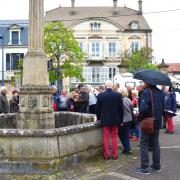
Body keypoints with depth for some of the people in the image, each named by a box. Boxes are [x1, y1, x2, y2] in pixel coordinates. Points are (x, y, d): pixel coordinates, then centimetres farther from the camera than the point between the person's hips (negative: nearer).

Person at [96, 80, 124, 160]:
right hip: (115, 119, 0)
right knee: (114, 137, 8)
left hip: (105, 120, 0)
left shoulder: (100, 95, -7)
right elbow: (121, 108, -2)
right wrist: (121, 120, 6)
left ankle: (106, 155, 9)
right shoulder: (118, 95, -7)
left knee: (106, 137, 6)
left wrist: (98, 118, 13)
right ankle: (114, 154, 11)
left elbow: (97, 108, 0)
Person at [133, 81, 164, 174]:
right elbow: (163, 107, 12)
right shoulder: (160, 92, 7)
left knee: (144, 144, 1)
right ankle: (157, 165, 24)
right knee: (155, 143, 16)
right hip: (157, 122, 7)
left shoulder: (146, 92, -16)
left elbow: (144, 108, -25)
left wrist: (140, 117, -10)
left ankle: (144, 167, 2)